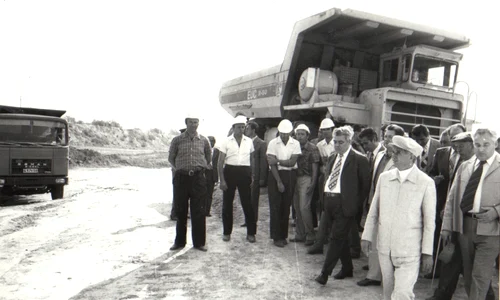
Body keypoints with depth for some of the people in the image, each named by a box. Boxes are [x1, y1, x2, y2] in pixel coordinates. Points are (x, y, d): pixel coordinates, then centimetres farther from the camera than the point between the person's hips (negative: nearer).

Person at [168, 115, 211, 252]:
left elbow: (208, 158, 18)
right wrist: (177, 168, 6)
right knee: (180, 211, 7)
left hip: (198, 178, 0)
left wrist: (202, 167, 11)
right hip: (181, 177, 0)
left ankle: (199, 242, 13)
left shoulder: (204, 140, 5)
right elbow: (171, 158, 13)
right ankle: (179, 242, 19)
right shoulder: (177, 140, 3)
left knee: (198, 211, 2)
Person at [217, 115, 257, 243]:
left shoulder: (249, 141, 8)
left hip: (244, 172, 1)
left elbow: (252, 160, 15)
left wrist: (253, 176, 9)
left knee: (247, 203, 2)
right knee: (227, 203, 7)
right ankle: (227, 232, 20)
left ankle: (251, 233, 13)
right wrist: (222, 180, -8)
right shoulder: (226, 142, 0)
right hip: (230, 172, -1)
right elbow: (220, 162, -1)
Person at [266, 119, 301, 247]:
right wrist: (279, 182, -13)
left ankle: (283, 235, 20)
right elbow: (272, 164, -8)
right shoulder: (273, 143, -4)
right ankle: (276, 237, 9)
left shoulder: (295, 144, 1)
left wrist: (277, 161, -19)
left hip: (290, 176, 2)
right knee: (275, 207, 0)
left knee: (286, 207, 8)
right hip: (275, 175, -2)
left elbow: (292, 162, -8)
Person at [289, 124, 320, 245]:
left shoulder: (312, 148, -4)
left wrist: (312, 184, -13)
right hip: (295, 178, 6)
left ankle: (310, 235, 3)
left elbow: (315, 167, -7)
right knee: (297, 207, 9)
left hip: (306, 179, -6)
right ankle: (300, 235, 20)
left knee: (304, 207, -10)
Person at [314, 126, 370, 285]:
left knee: (337, 237, -7)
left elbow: (365, 185, -5)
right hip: (330, 200, 7)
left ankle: (325, 272, -2)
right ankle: (347, 269, 30)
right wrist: (325, 199, 12)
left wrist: (356, 204, -7)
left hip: (345, 203, -7)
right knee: (341, 237, 16)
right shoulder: (332, 158, 15)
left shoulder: (359, 159, -6)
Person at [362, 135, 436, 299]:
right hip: (384, 248, 4)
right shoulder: (384, 178, 3)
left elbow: (429, 222, -5)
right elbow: (374, 211, 9)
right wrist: (367, 236, 5)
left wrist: (428, 252, -4)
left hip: (409, 250, -4)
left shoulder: (426, 183, -8)